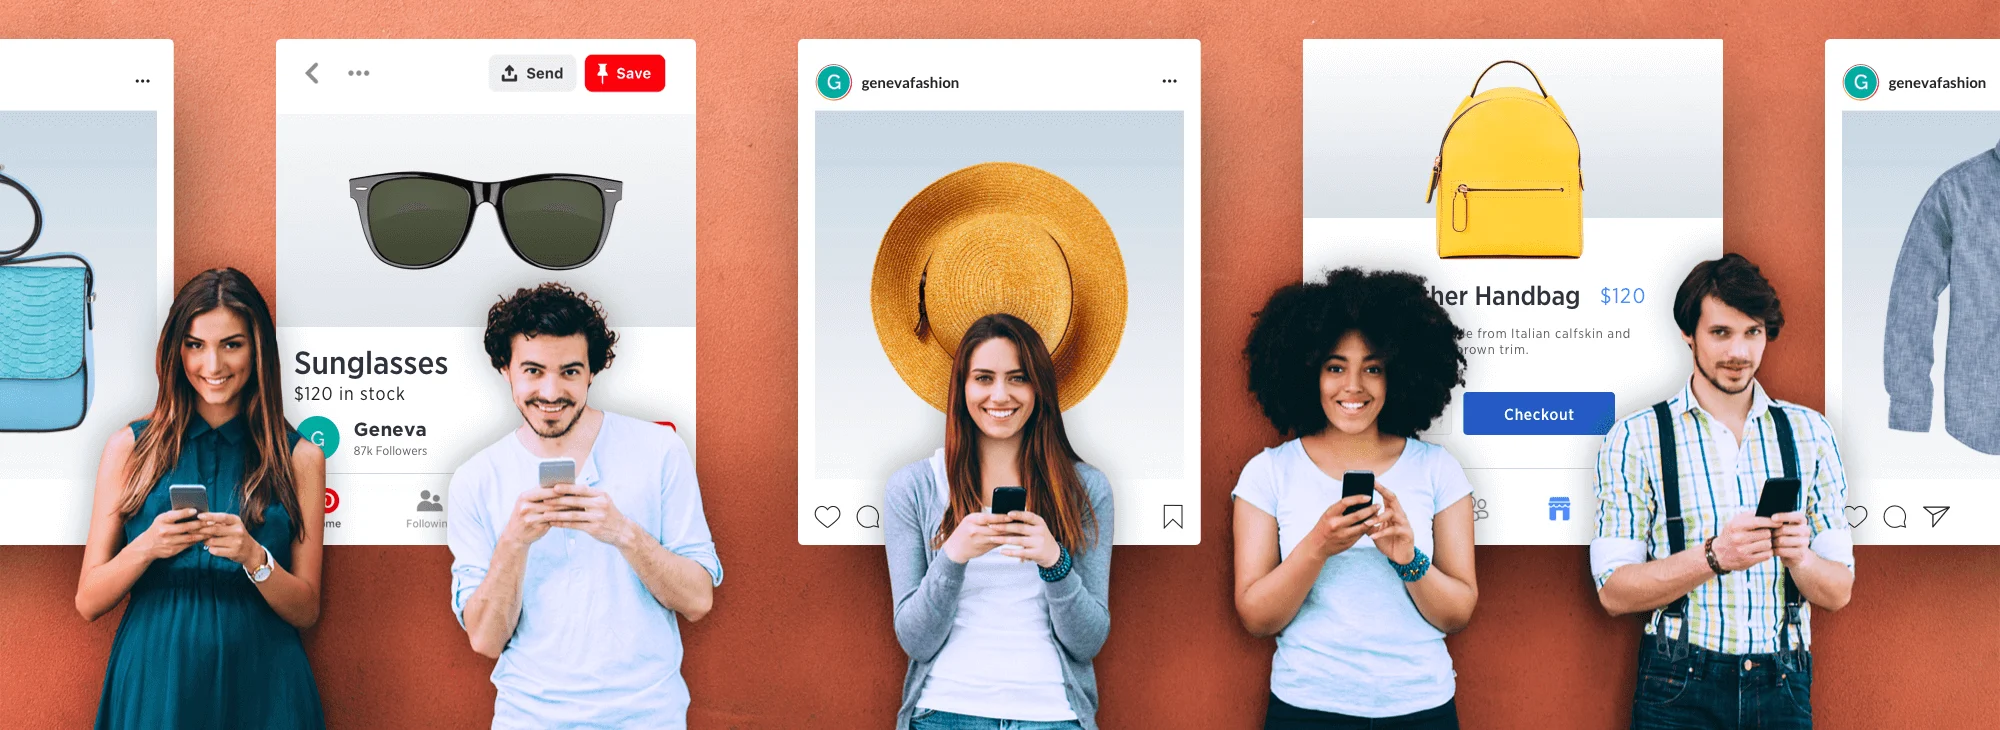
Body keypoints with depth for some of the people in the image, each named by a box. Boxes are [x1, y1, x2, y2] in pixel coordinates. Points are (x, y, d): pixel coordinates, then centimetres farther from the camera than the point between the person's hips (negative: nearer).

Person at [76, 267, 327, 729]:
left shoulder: (299, 458, 3)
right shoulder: (130, 447, 4)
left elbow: (306, 611, 1)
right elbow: (88, 602, 2)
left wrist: (254, 558, -16)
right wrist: (145, 548, -16)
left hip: (258, 686, 0)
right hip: (154, 679, 0)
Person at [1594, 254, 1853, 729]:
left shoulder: (1809, 432, 7)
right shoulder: (1634, 440, -2)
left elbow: (1838, 592, 6)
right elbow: (1614, 592, -8)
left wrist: (1799, 558, -15)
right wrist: (1714, 556, -21)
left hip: (1783, 690, 3)